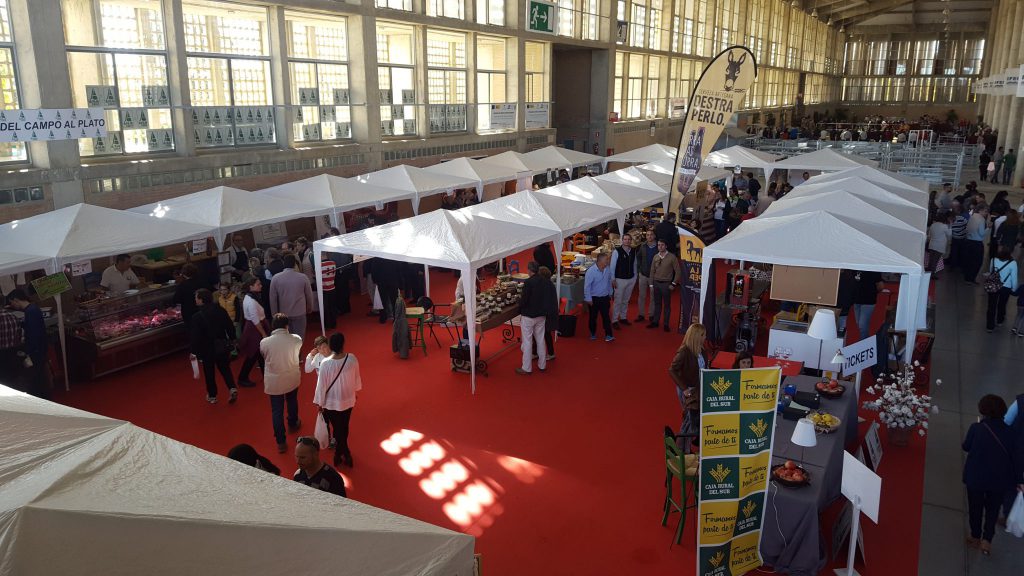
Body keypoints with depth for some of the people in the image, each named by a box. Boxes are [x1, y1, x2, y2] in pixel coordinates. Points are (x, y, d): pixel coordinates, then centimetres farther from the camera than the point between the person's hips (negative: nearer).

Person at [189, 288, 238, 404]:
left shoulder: (197, 317, -21)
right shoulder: (220, 310, -6)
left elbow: (194, 336, -18)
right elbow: (230, 326, 1)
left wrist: (193, 351, -7)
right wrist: (231, 341, 15)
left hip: (207, 349, -4)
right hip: (222, 346, 4)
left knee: (209, 372, 13)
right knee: (225, 368, 18)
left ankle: (212, 396, 23)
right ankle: (232, 388, -1)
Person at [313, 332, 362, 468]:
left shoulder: (325, 363, -26)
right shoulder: (352, 359, -18)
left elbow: (321, 385, -16)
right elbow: (357, 378, -1)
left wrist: (320, 403, 0)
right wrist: (355, 391, 19)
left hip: (332, 403, -3)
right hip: (348, 400, 3)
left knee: (338, 429, 14)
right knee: (343, 428, 22)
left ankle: (346, 455, 25)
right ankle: (340, 451, 40)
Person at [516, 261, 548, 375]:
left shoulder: (528, 282, -20)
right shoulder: (544, 281, -1)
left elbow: (524, 300, -19)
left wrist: (520, 300, 1)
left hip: (528, 316, -6)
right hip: (541, 315, 6)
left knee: (527, 342, 3)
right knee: (540, 340, 16)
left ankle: (526, 368, 9)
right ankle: (542, 365, 26)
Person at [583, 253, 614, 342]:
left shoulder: (607, 269, -3)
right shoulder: (591, 271, -20)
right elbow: (587, 286, -16)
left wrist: (610, 293, 17)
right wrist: (588, 299, -14)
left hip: (605, 298, 3)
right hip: (594, 298, -3)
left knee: (606, 316, 1)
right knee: (593, 317, 11)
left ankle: (608, 335, 3)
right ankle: (593, 334, 28)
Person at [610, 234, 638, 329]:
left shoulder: (633, 251, 3)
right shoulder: (617, 251, -12)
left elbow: (634, 264, 12)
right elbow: (612, 266, -9)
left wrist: (635, 277, 10)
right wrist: (613, 279, -12)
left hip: (631, 280, 5)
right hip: (620, 280, -5)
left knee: (626, 300, 16)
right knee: (618, 301, -3)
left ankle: (623, 317, 29)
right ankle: (614, 320, 4)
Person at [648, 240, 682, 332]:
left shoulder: (672, 257, -9)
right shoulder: (656, 257, 4)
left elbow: (678, 271, -6)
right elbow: (652, 271, 10)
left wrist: (673, 284, -8)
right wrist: (651, 284, 7)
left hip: (666, 284, -4)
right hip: (656, 283, 4)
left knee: (667, 304, 4)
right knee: (657, 303, 12)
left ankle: (666, 324, 11)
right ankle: (655, 322, 20)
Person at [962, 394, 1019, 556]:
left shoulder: (976, 428, -17)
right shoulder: (1008, 431, -7)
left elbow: (966, 447, -1)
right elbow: (1013, 456, 0)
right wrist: (1018, 479, 9)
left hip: (976, 477, -2)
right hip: (999, 478, 2)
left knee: (975, 507, 17)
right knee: (993, 509, 18)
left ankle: (976, 537, 31)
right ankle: (987, 539, 12)